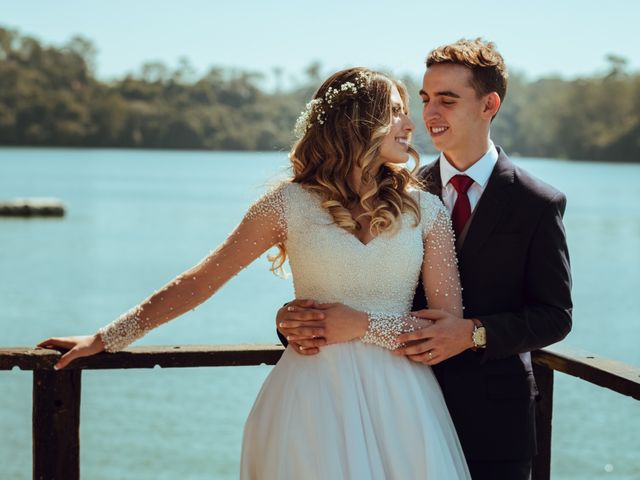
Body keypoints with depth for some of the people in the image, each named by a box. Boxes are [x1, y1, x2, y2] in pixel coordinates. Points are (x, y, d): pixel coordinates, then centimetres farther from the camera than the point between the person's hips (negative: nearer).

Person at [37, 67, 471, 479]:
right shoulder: (290, 204, 1)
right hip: (315, 396, -2)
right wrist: (106, 339, 8)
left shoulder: (426, 209, 5)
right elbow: (200, 282, 7)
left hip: (399, 398, 2)